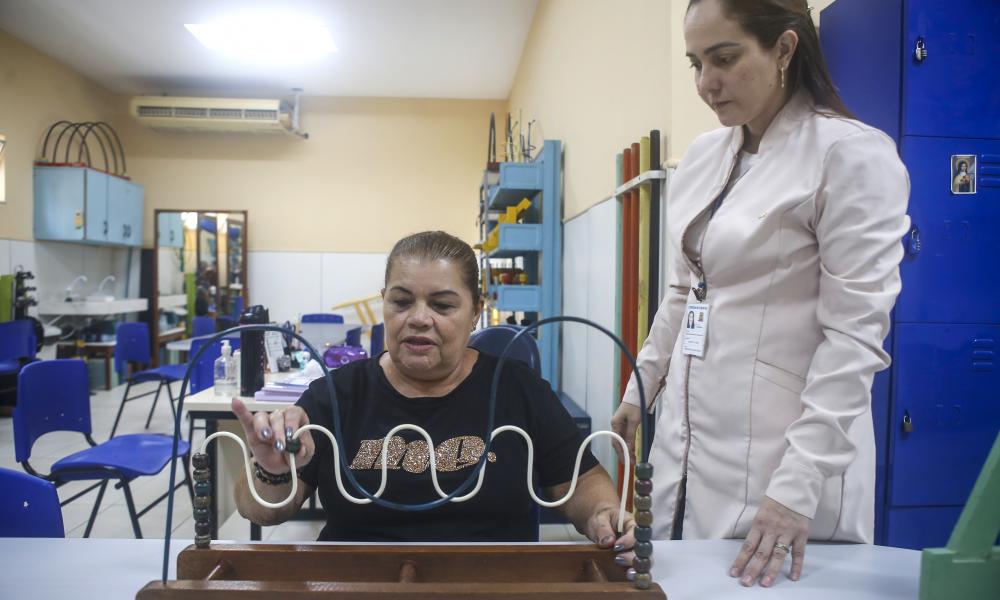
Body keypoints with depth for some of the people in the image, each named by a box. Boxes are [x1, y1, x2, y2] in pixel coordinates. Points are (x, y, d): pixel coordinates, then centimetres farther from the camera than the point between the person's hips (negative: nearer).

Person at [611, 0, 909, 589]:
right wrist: (641, 388, 17)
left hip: (782, 448, -6)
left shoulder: (853, 154, -11)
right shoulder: (703, 156, 7)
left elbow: (855, 337, -15)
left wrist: (799, 486, -20)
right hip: (687, 434, 6)